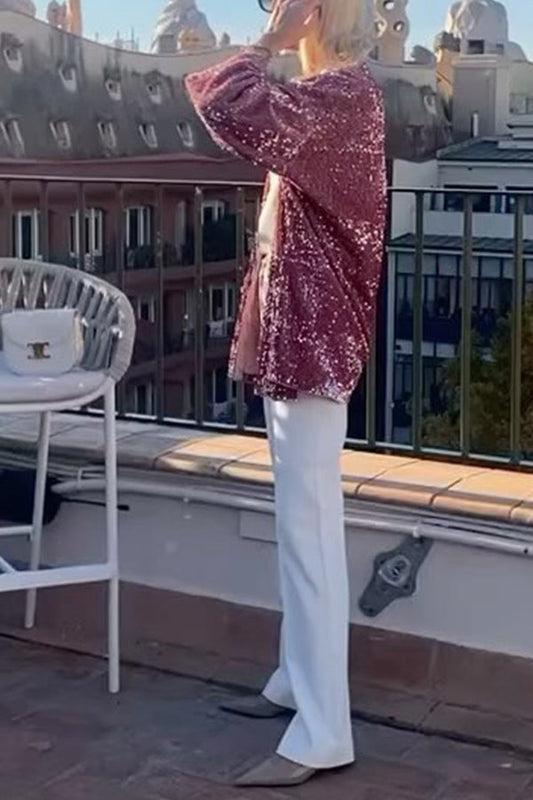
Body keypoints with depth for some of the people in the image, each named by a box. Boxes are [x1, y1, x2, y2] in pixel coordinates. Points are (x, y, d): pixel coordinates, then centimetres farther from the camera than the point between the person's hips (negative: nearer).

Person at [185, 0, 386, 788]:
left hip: (313, 340, -10)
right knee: (301, 523, 17)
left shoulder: (344, 90, -16)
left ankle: (322, 733, -2)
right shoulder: (327, 93, 16)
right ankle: (298, 680, 30)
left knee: (309, 529, -8)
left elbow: (236, 113, -34)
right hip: (295, 335, 10)